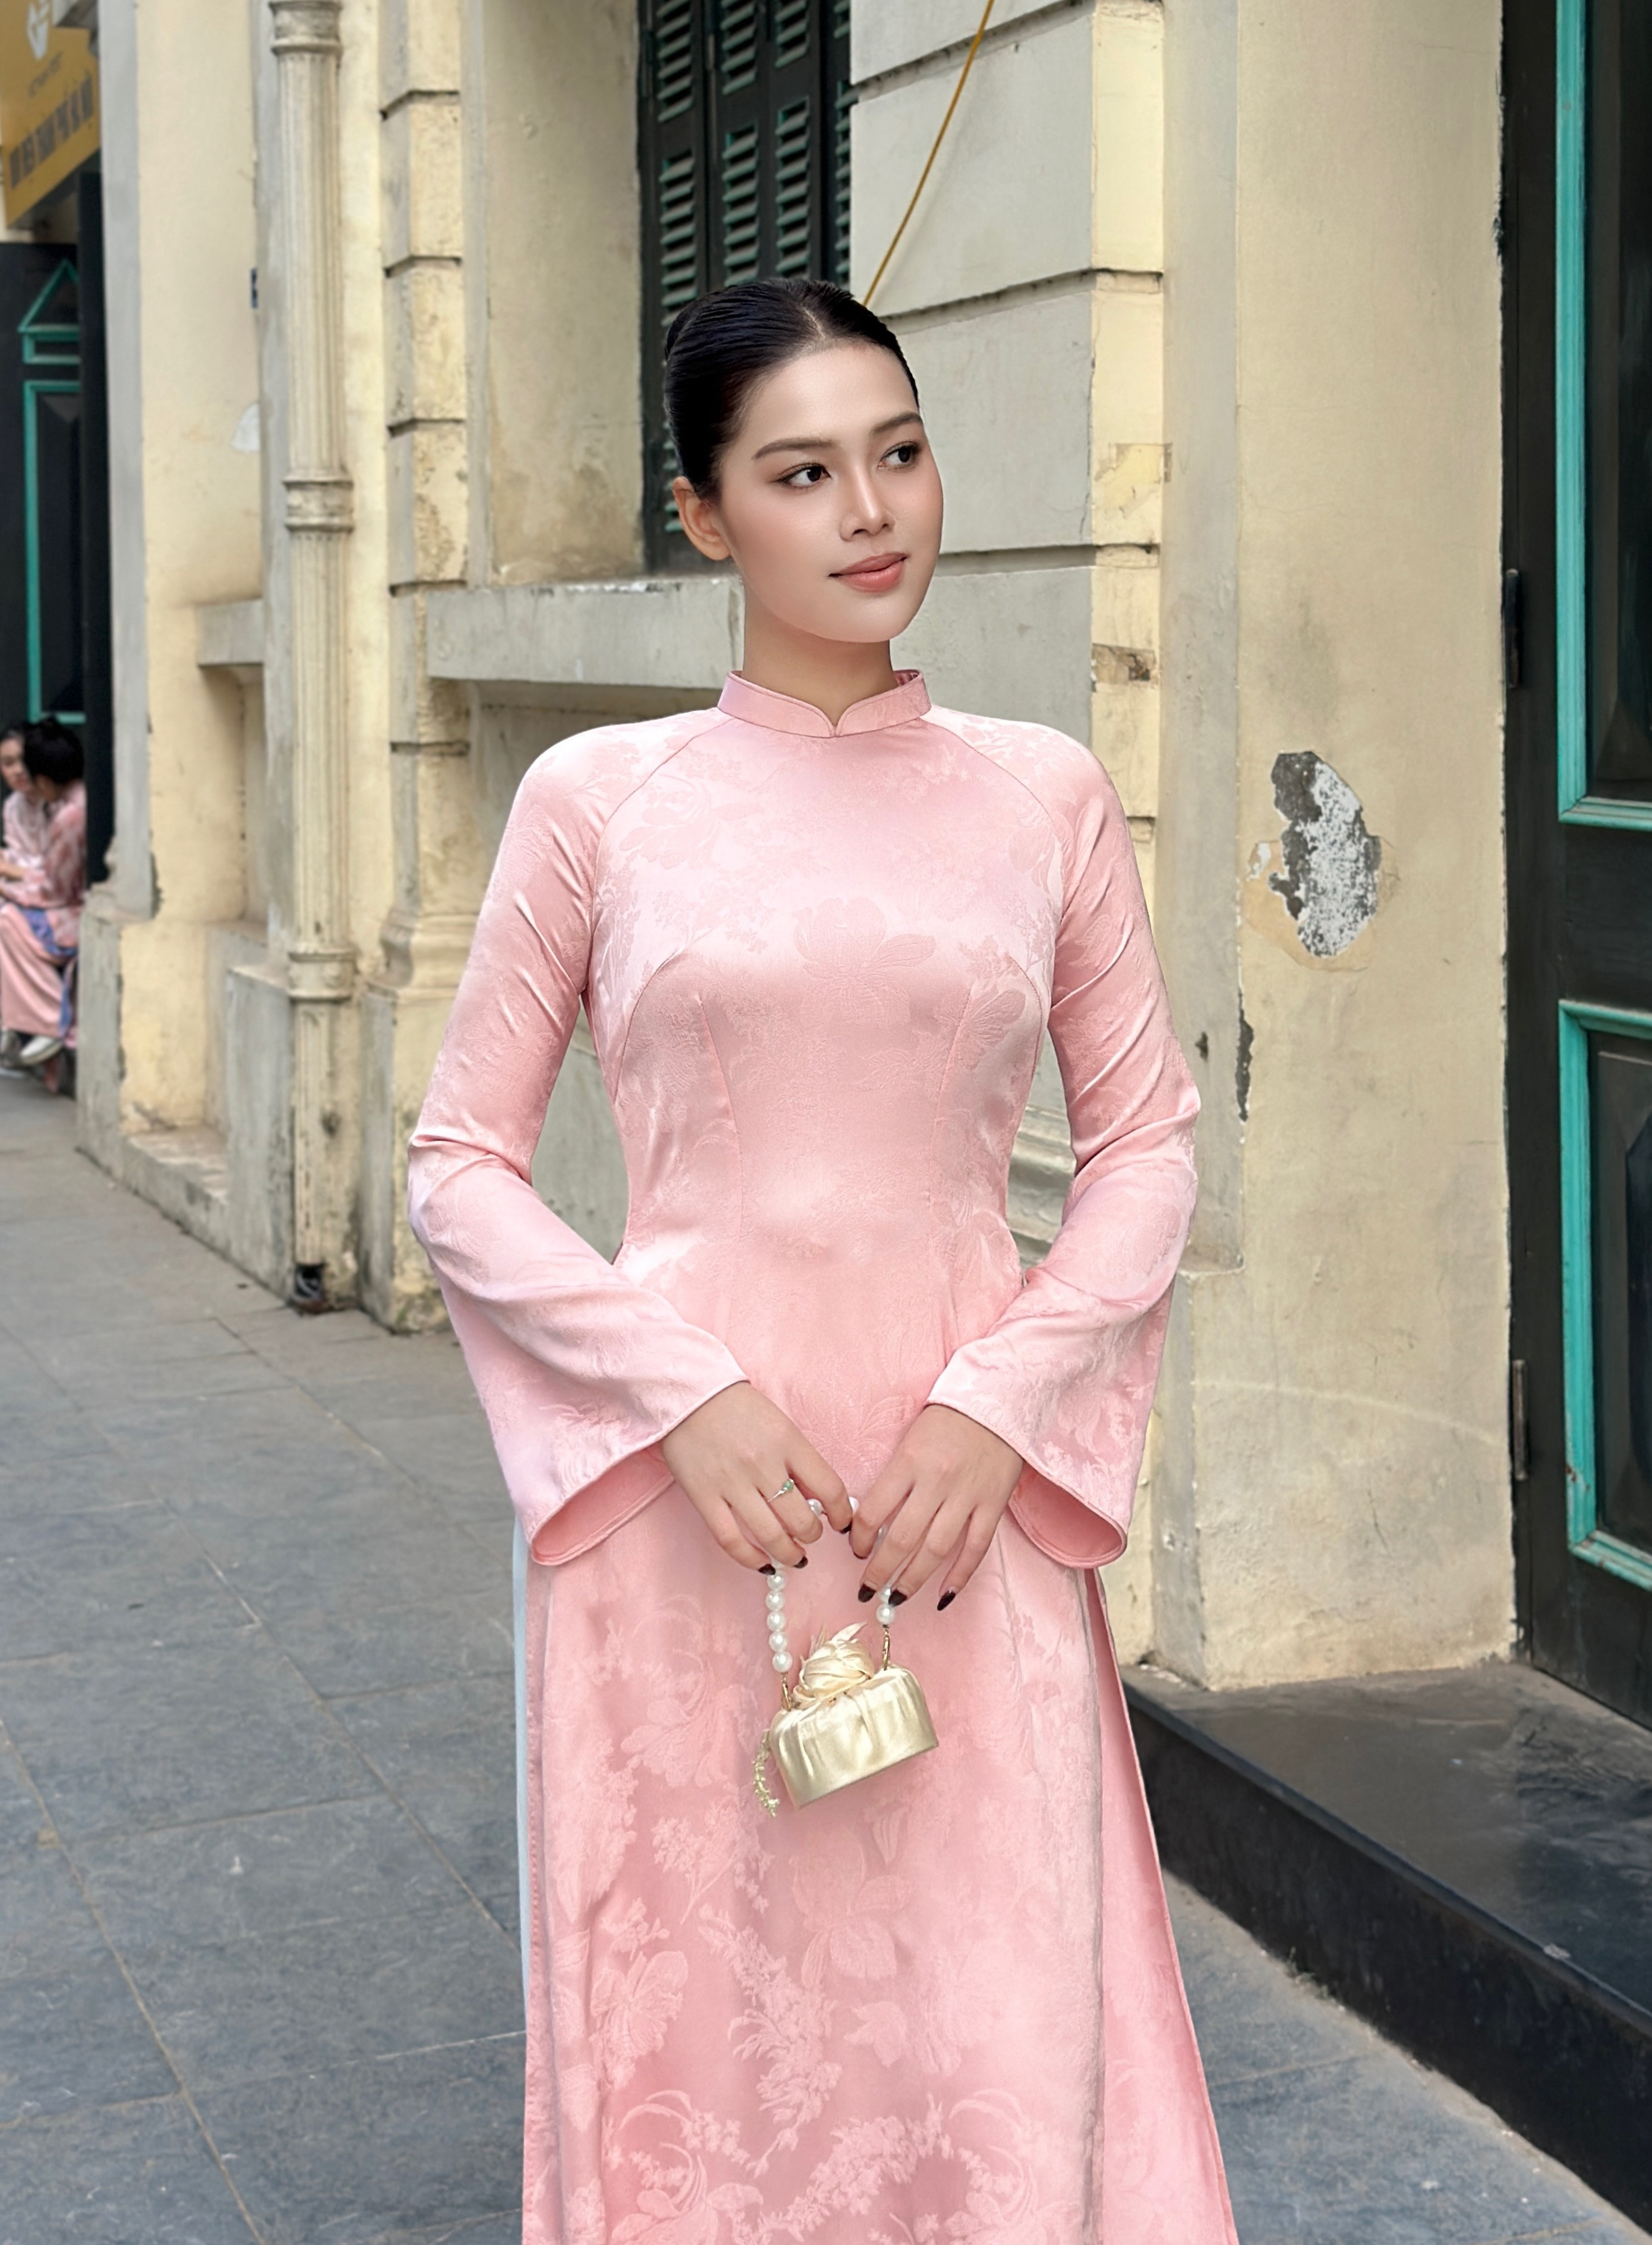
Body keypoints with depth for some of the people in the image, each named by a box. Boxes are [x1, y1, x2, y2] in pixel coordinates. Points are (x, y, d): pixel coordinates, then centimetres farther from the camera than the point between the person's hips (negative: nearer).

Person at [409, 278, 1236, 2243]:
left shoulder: (1042, 796, 7)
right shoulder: (598, 798, 1)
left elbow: (1147, 1140, 9)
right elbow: (460, 1168, 2)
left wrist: (998, 1404, -6)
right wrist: (690, 1391, -11)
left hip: (972, 1509, 1)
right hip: (680, 1497, -1)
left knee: (999, 2044, 1)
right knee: (697, 2029, 6)